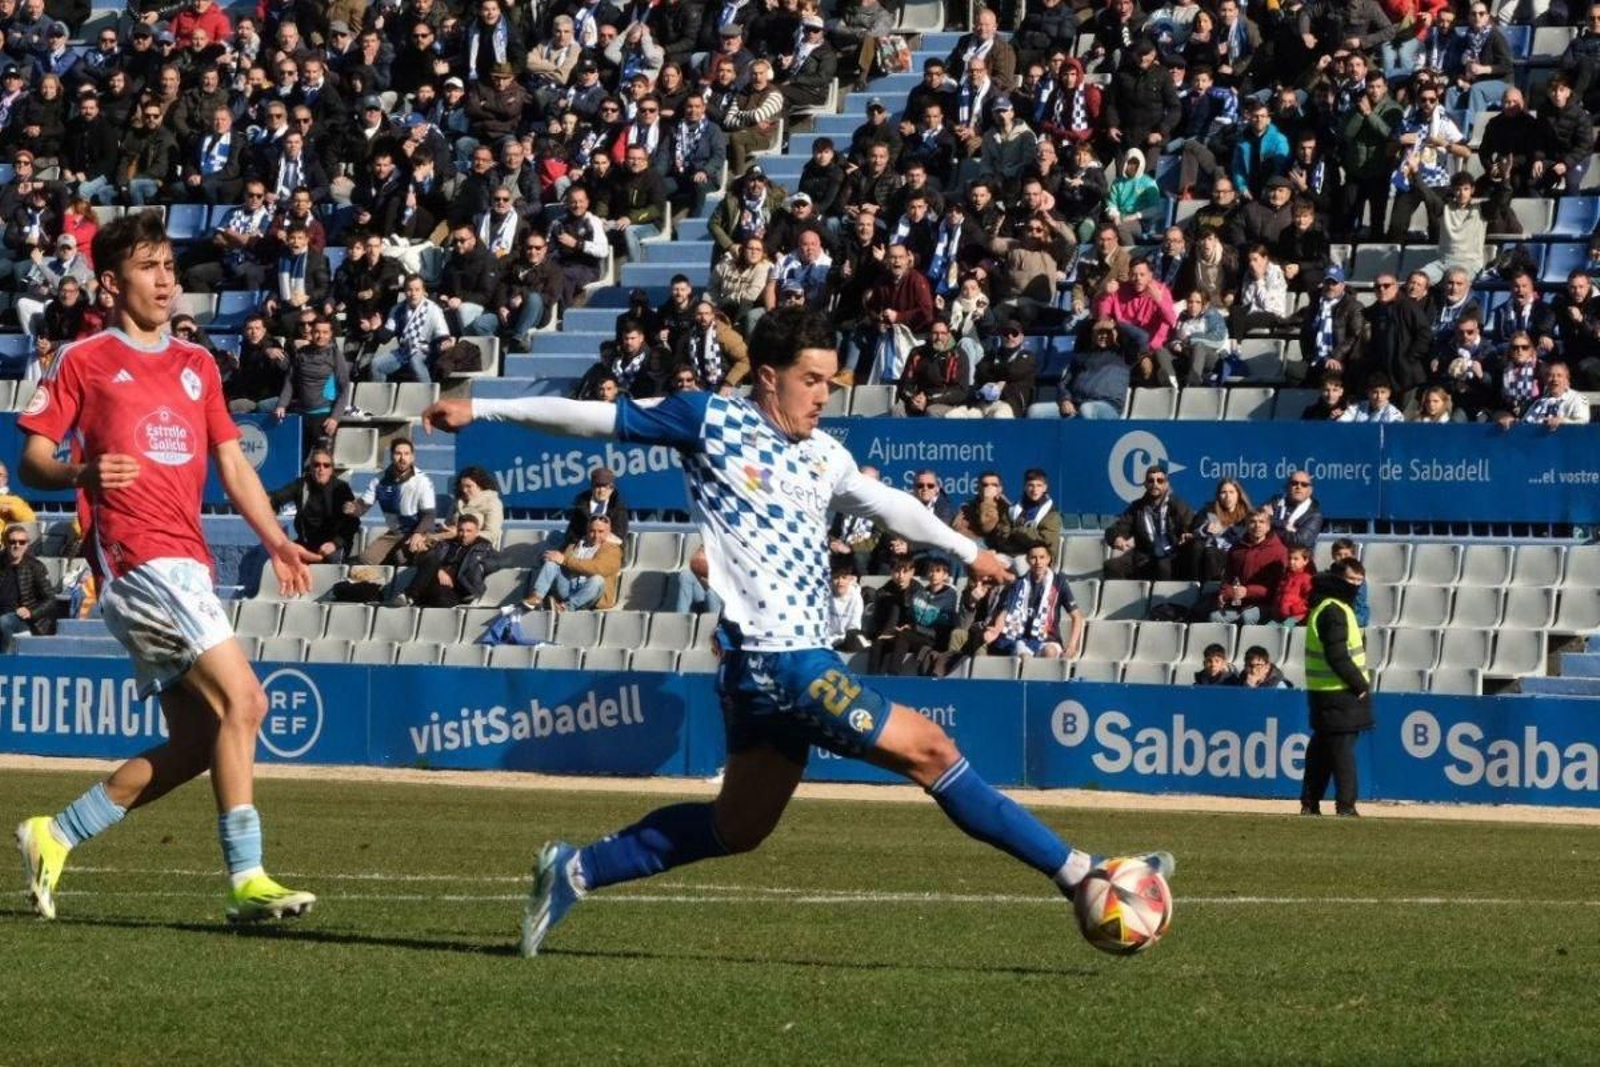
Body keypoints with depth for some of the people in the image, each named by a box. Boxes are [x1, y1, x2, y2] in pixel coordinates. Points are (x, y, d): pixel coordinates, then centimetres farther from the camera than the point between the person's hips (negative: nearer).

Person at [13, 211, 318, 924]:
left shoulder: (197, 366, 21)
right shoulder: (84, 362, 3)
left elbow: (233, 465, 20)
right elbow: (32, 460, 1)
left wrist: (276, 542, 6)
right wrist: (82, 473, -20)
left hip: (186, 565, 8)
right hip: (137, 558, -8)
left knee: (195, 744, 6)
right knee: (242, 700, -19)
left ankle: (55, 836, 17)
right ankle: (247, 878, -20)